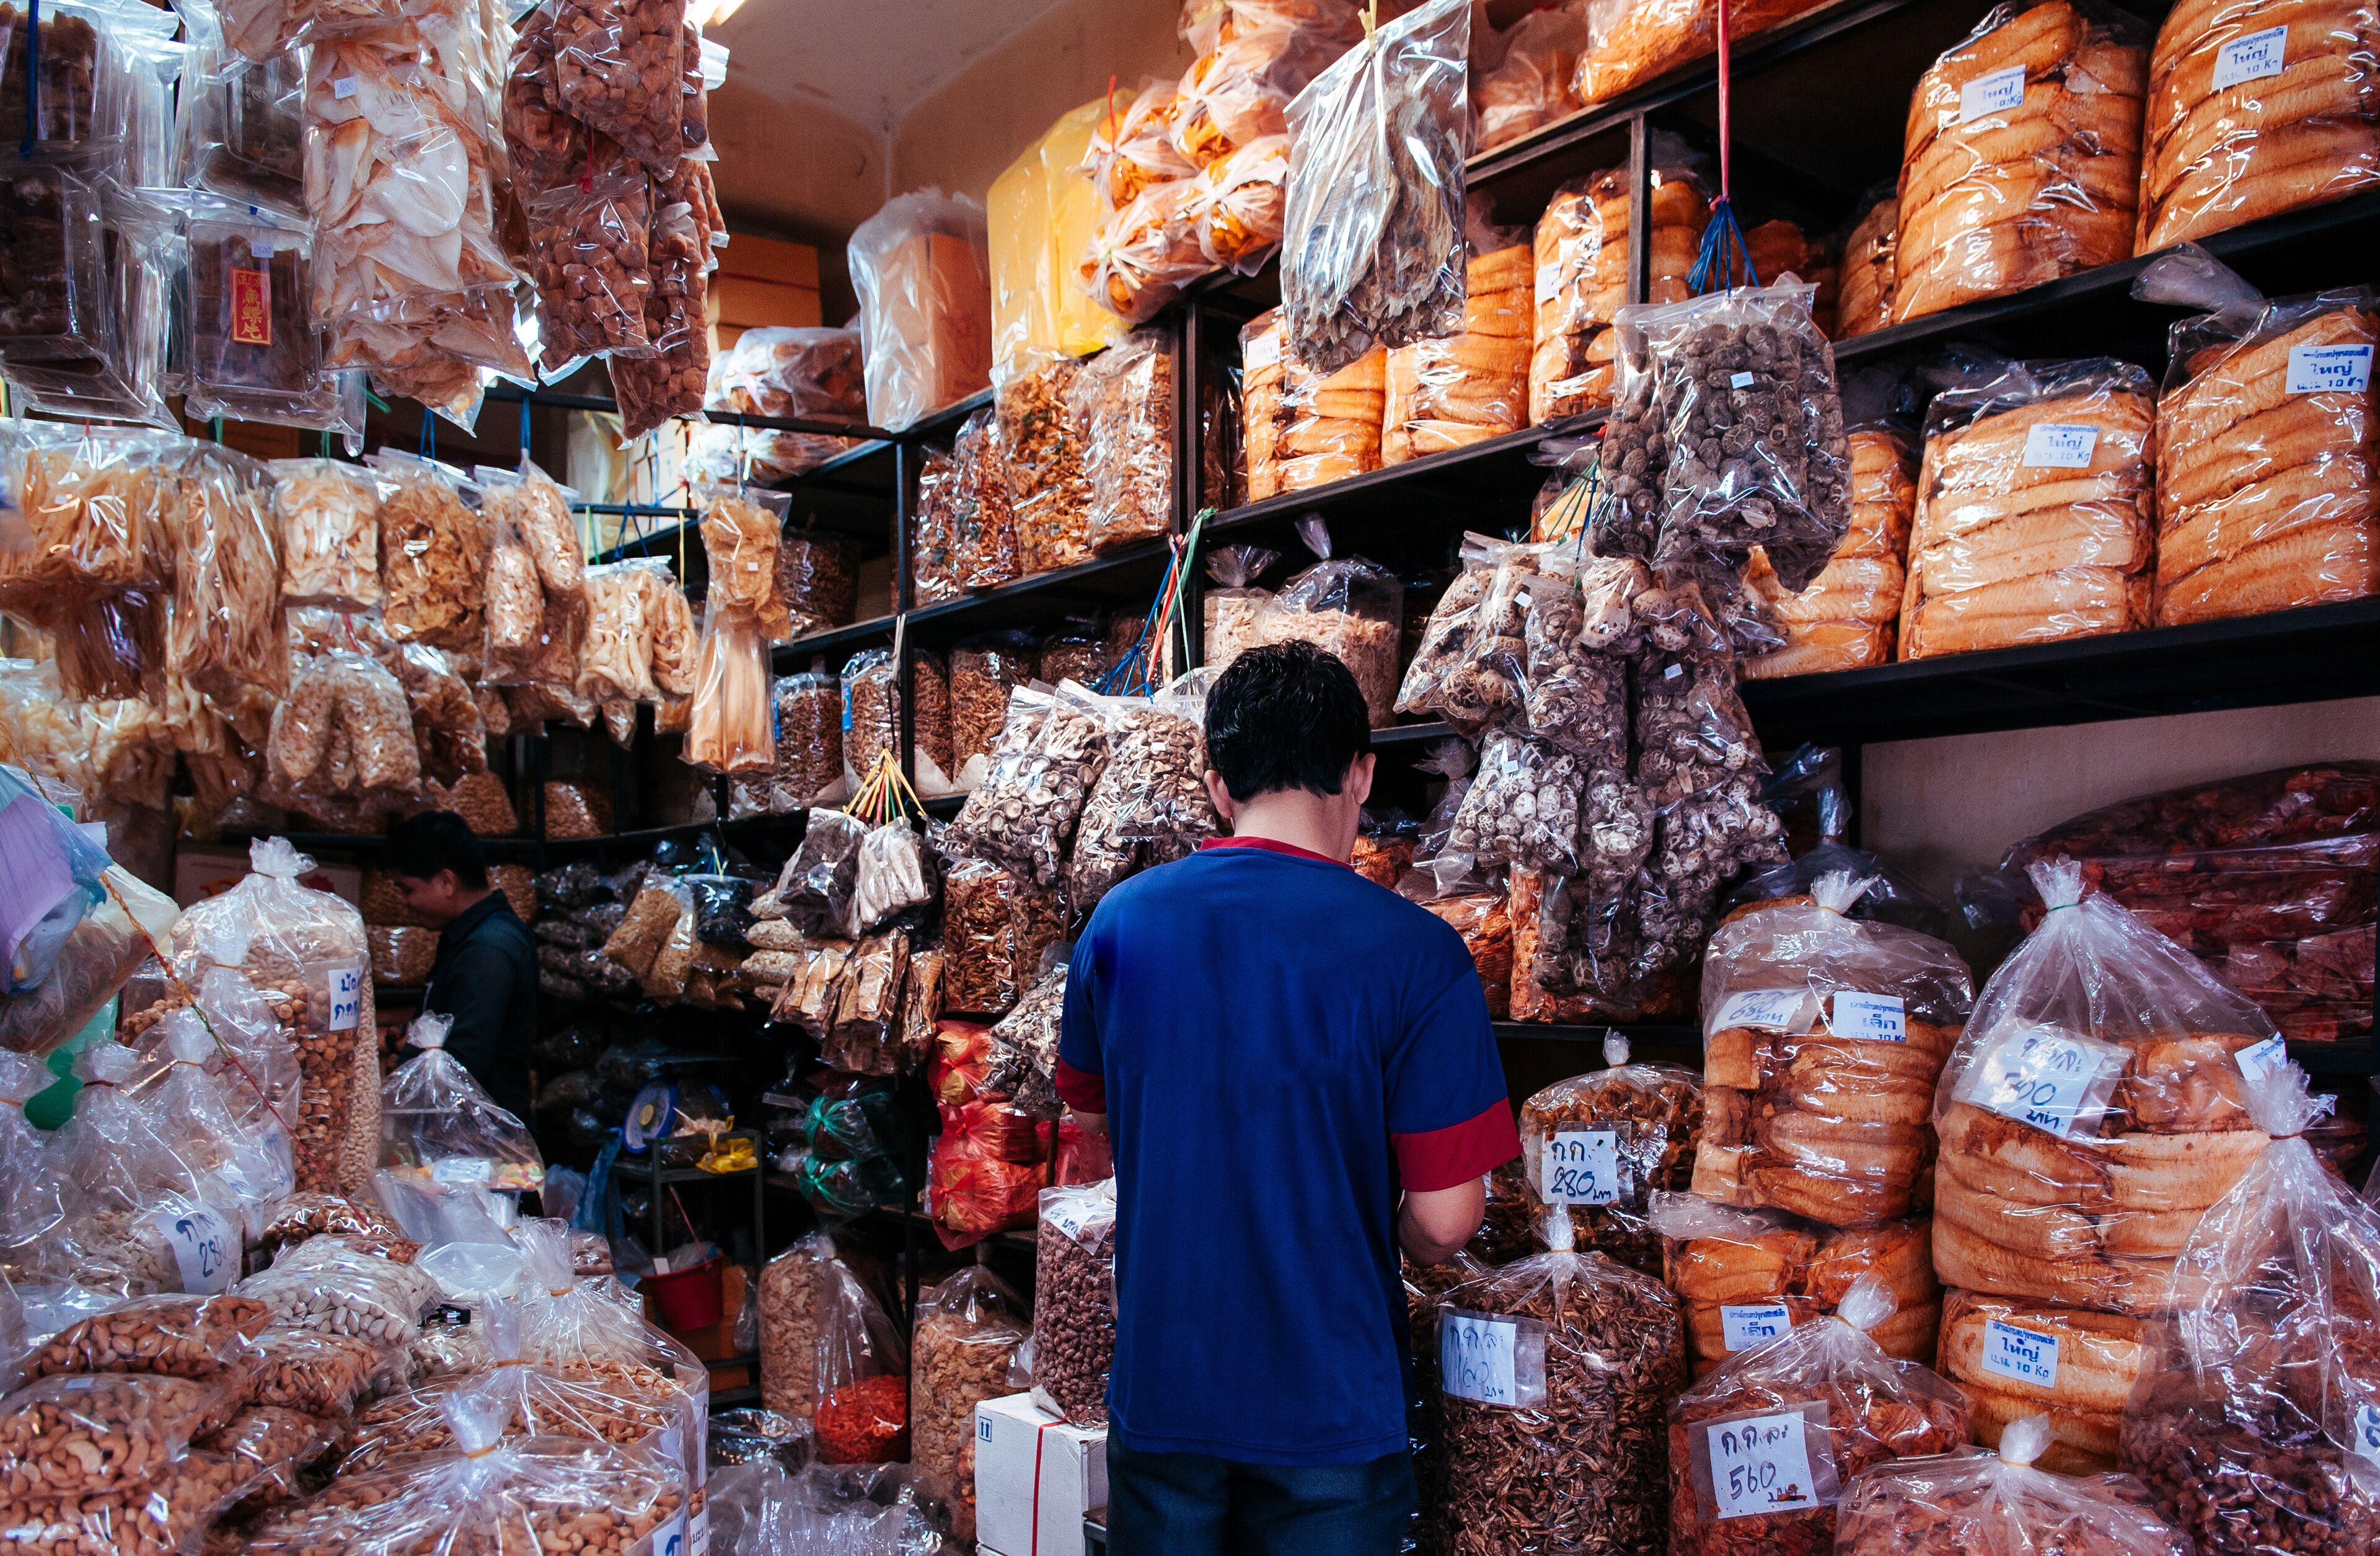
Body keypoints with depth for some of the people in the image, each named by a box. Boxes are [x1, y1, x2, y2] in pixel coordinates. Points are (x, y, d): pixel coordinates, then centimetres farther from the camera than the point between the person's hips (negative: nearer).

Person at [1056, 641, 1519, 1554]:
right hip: (1329, 1409, -3)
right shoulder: (1418, 955, -18)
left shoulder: (1120, 923, -5)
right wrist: (1405, 1237, 6)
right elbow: (1444, 1223, -16)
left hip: (1159, 1392, 3)